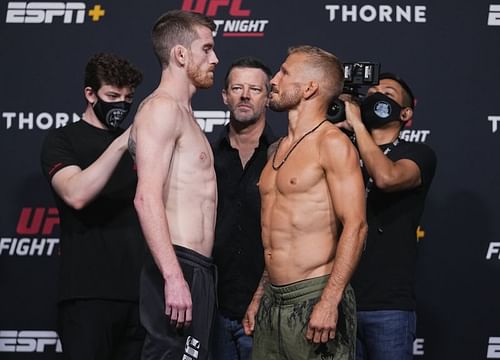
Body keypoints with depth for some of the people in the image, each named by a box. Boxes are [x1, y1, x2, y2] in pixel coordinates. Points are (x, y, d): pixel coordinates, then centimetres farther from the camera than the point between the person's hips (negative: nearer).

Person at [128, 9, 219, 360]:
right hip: (179, 269, -10)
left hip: (194, 269, 10)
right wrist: (174, 277, -26)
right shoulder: (162, 108, -9)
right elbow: (147, 198, -20)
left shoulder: (182, 114, 22)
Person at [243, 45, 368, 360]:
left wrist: (330, 301, -22)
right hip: (272, 302, 8)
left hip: (315, 298, -8)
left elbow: (355, 226, -16)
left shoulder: (332, 143, -8)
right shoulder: (278, 150, 17)